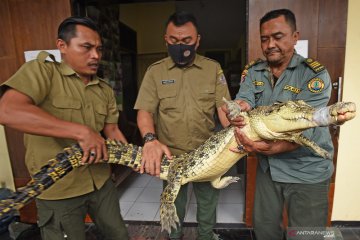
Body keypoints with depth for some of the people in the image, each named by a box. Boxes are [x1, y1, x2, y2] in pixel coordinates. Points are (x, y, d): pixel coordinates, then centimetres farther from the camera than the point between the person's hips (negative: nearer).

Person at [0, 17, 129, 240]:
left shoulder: (105, 89, 4)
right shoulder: (42, 71, -13)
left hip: (101, 181, 6)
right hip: (58, 189, -5)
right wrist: (82, 131, -32)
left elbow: (112, 130, 5)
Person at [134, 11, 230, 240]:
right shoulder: (155, 71, -3)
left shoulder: (213, 68, -1)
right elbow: (145, 110, -9)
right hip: (170, 155, 0)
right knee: (173, 205, 22)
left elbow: (224, 107, -6)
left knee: (208, 202, 21)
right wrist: (150, 140, -28)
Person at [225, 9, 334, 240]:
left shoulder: (314, 74, -15)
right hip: (268, 166, 4)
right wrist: (240, 108, -39)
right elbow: (244, 101, -15)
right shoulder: (253, 71, -1)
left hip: (307, 171, -3)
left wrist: (271, 147, -40)